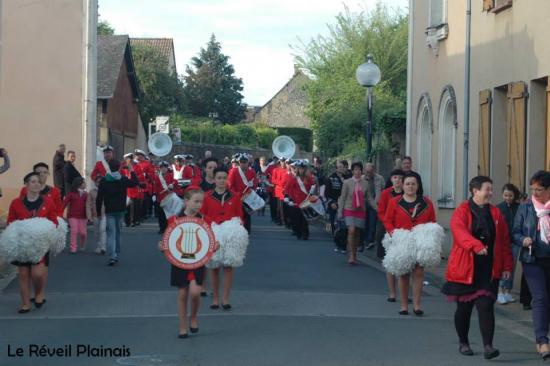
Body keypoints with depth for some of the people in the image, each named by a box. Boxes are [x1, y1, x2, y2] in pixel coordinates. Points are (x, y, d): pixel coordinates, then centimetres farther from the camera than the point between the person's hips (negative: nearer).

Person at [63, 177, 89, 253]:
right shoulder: (71, 193, 0)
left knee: (83, 232, 2)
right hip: (73, 216, -2)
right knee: (74, 231, -8)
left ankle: (82, 246, 27)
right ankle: (73, 248, -2)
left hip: (82, 216, 2)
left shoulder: (85, 194, 9)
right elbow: (65, 203, -7)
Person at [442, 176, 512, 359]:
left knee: (486, 306, -8)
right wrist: (476, 245, -39)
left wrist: (507, 266, 4)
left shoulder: (495, 213, 9)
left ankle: (488, 346, -11)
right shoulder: (462, 211, -4)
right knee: (464, 307, 9)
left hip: (489, 270, 2)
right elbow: (459, 231, -23)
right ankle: (463, 343, 26)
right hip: (465, 269, -2)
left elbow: (504, 241, 9)